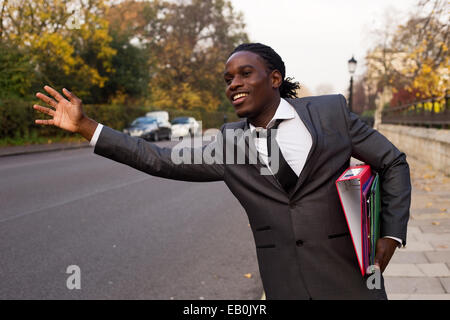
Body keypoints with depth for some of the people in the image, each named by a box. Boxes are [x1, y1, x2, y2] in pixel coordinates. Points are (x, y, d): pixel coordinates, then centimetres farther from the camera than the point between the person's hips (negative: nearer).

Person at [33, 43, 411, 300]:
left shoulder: (331, 111, -3)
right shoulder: (229, 143, 5)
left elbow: (393, 163, 5)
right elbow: (159, 160, 5)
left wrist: (391, 234, -4)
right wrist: (85, 126, 2)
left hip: (347, 275, -2)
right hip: (284, 283, 2)